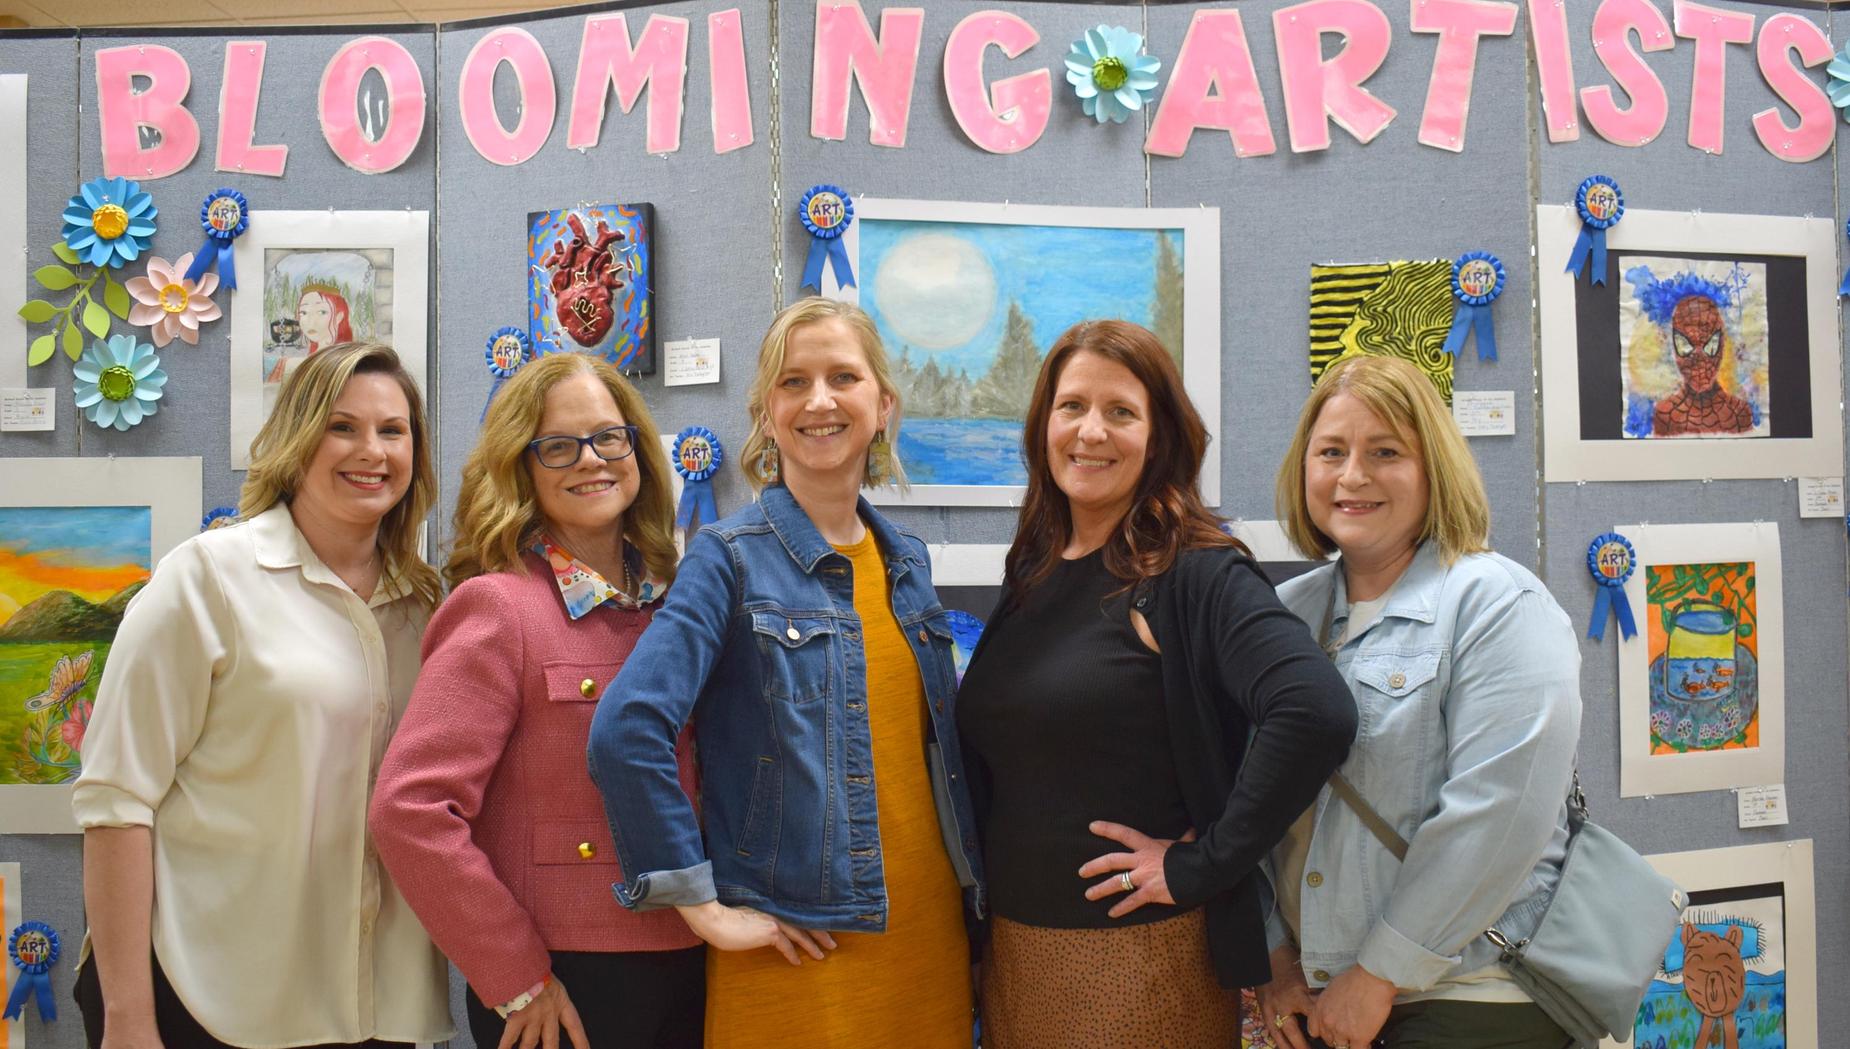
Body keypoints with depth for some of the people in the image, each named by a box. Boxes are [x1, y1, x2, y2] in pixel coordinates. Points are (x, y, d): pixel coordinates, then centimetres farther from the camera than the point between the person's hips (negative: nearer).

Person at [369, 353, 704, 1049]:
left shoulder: (670, 601, 5)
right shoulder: (500, 606, -12)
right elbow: (409, 811, -18)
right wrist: (515, 979, -14)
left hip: (685, 966, 5)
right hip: (564, 989, -5)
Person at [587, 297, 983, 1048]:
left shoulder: (907, 561, 8)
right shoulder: (731, 558, -10)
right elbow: (626, 732, -20)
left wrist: (972, 888, 12)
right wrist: (704, 906, -17)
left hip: (930, 940, 6)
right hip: (800, 952, -5)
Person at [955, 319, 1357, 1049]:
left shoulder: (1194, 574, -14)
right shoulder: (1031, 571, 6)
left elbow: (1318, 714, -28)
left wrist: (1203, 864, -22)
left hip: (1143, 955, -6)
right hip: (1012, 947, 6)